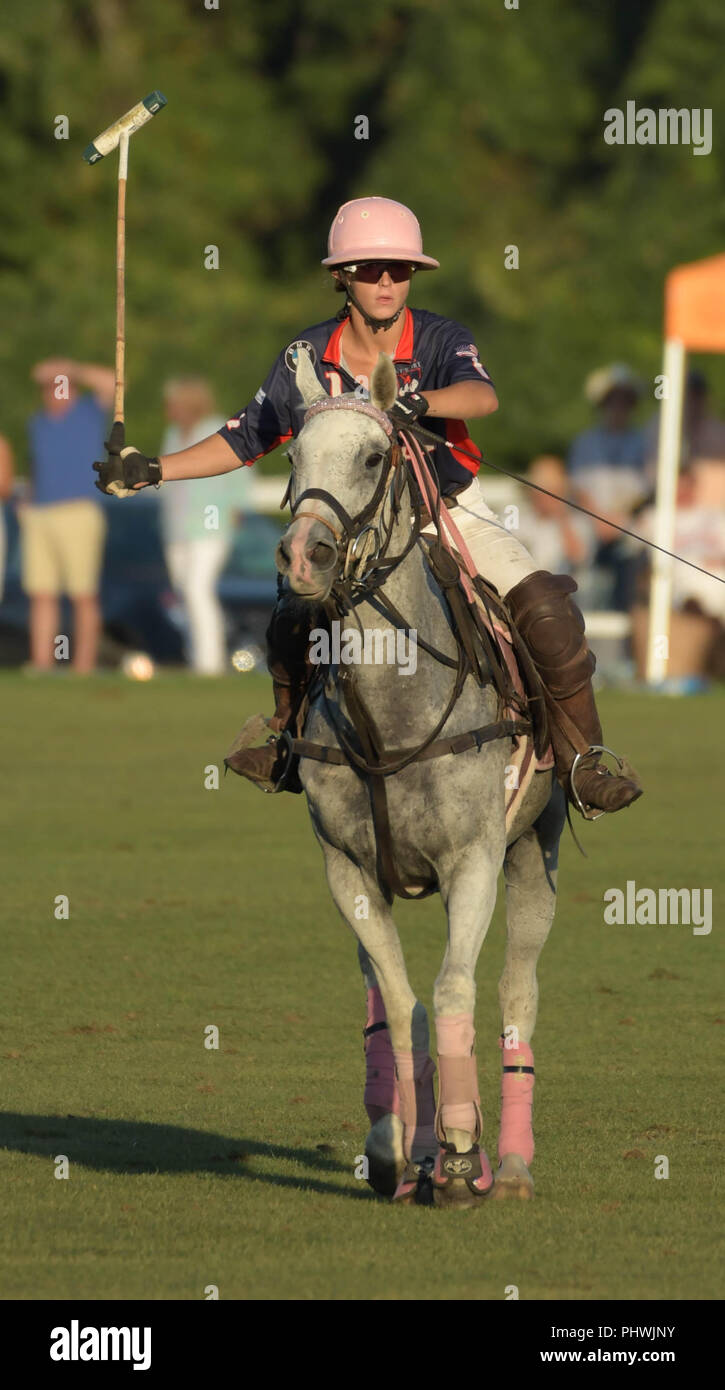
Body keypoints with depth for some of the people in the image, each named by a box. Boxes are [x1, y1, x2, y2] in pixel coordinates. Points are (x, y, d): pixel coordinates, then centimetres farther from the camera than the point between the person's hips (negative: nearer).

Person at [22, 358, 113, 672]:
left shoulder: (90, 411, -1)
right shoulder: (38, 422, 16)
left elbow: (112, 382, -20)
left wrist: (67, 369, -15)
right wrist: (28, 505, 12)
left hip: (78, 513, -6)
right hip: (39, 516, 6)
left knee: (83, 596, -4)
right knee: (41, 595, 1)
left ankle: (84, 667, -3)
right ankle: (42, 664, 1)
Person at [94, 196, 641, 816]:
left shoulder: (440, 340, -13)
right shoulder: (308, 357, -5)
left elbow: (482, 395, -35)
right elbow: (244, 440, 4)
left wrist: (416, 402, -54)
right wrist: (152, 471, -4)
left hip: (453, 512, -2)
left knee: (547, 608, -22)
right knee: (292, 617, -15)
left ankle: (581, 758, -7)